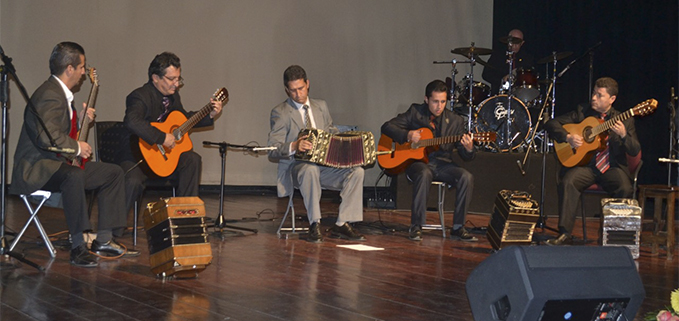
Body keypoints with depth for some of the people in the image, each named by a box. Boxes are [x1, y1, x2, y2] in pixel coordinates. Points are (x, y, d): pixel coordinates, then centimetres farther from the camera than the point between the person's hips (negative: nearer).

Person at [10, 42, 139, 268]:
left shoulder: (61, 93, 15)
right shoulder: (49, 95, -20)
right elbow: (46, 136, -33)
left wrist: (81, 119, 10)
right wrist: (76, 147, -21)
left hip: (57, 163, 12)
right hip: (35, 168, -12)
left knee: (114, 173, 9)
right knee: (74, 176, -41)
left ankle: (103, 240, 8)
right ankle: (78, 247, -36)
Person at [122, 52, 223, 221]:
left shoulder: (172, 95, 8)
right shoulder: (140, 96, -20)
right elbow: (132, 121, -41)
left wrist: (210, 115, 13)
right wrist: (162, 138, -38)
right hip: (137, 156, -8)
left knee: (192, 159, -10)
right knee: (133, 182, -34)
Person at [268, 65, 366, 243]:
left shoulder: (321, 106, 17)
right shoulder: (280, 113, -1)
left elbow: (334, 134, 25)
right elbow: (273, 150, -10)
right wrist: (293, 147, -32)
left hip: (326, 165, 5)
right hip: (297, 166, -5)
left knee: (357, 171, -20)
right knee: (310, 170, -40)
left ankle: (342, 225, -19)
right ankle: (315, 226, -32)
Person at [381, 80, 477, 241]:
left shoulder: (455, 120, 7)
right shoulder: (415, 112, 4)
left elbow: (466, 156, 5)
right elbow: (387, 127, 2)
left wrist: (469, 149, -21)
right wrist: (408, 135, -15)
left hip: (442, 163, 3)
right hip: (418, 161, -2)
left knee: (467, 177, -26)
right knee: (424, 174, -38)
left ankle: (458, 228, -17)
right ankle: (416, 227, -30)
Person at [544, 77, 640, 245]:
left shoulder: (625, 120, 8)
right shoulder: (582, 112, 9)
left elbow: (635, 151, 1)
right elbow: (551, 124, 7)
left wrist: (623, 135, -18)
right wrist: (568, 137, -10)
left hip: (612, 167, -1)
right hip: (585, 165, 1)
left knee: (625, 189, -31)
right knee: (567, 182, -29)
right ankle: (565, 234, -25)